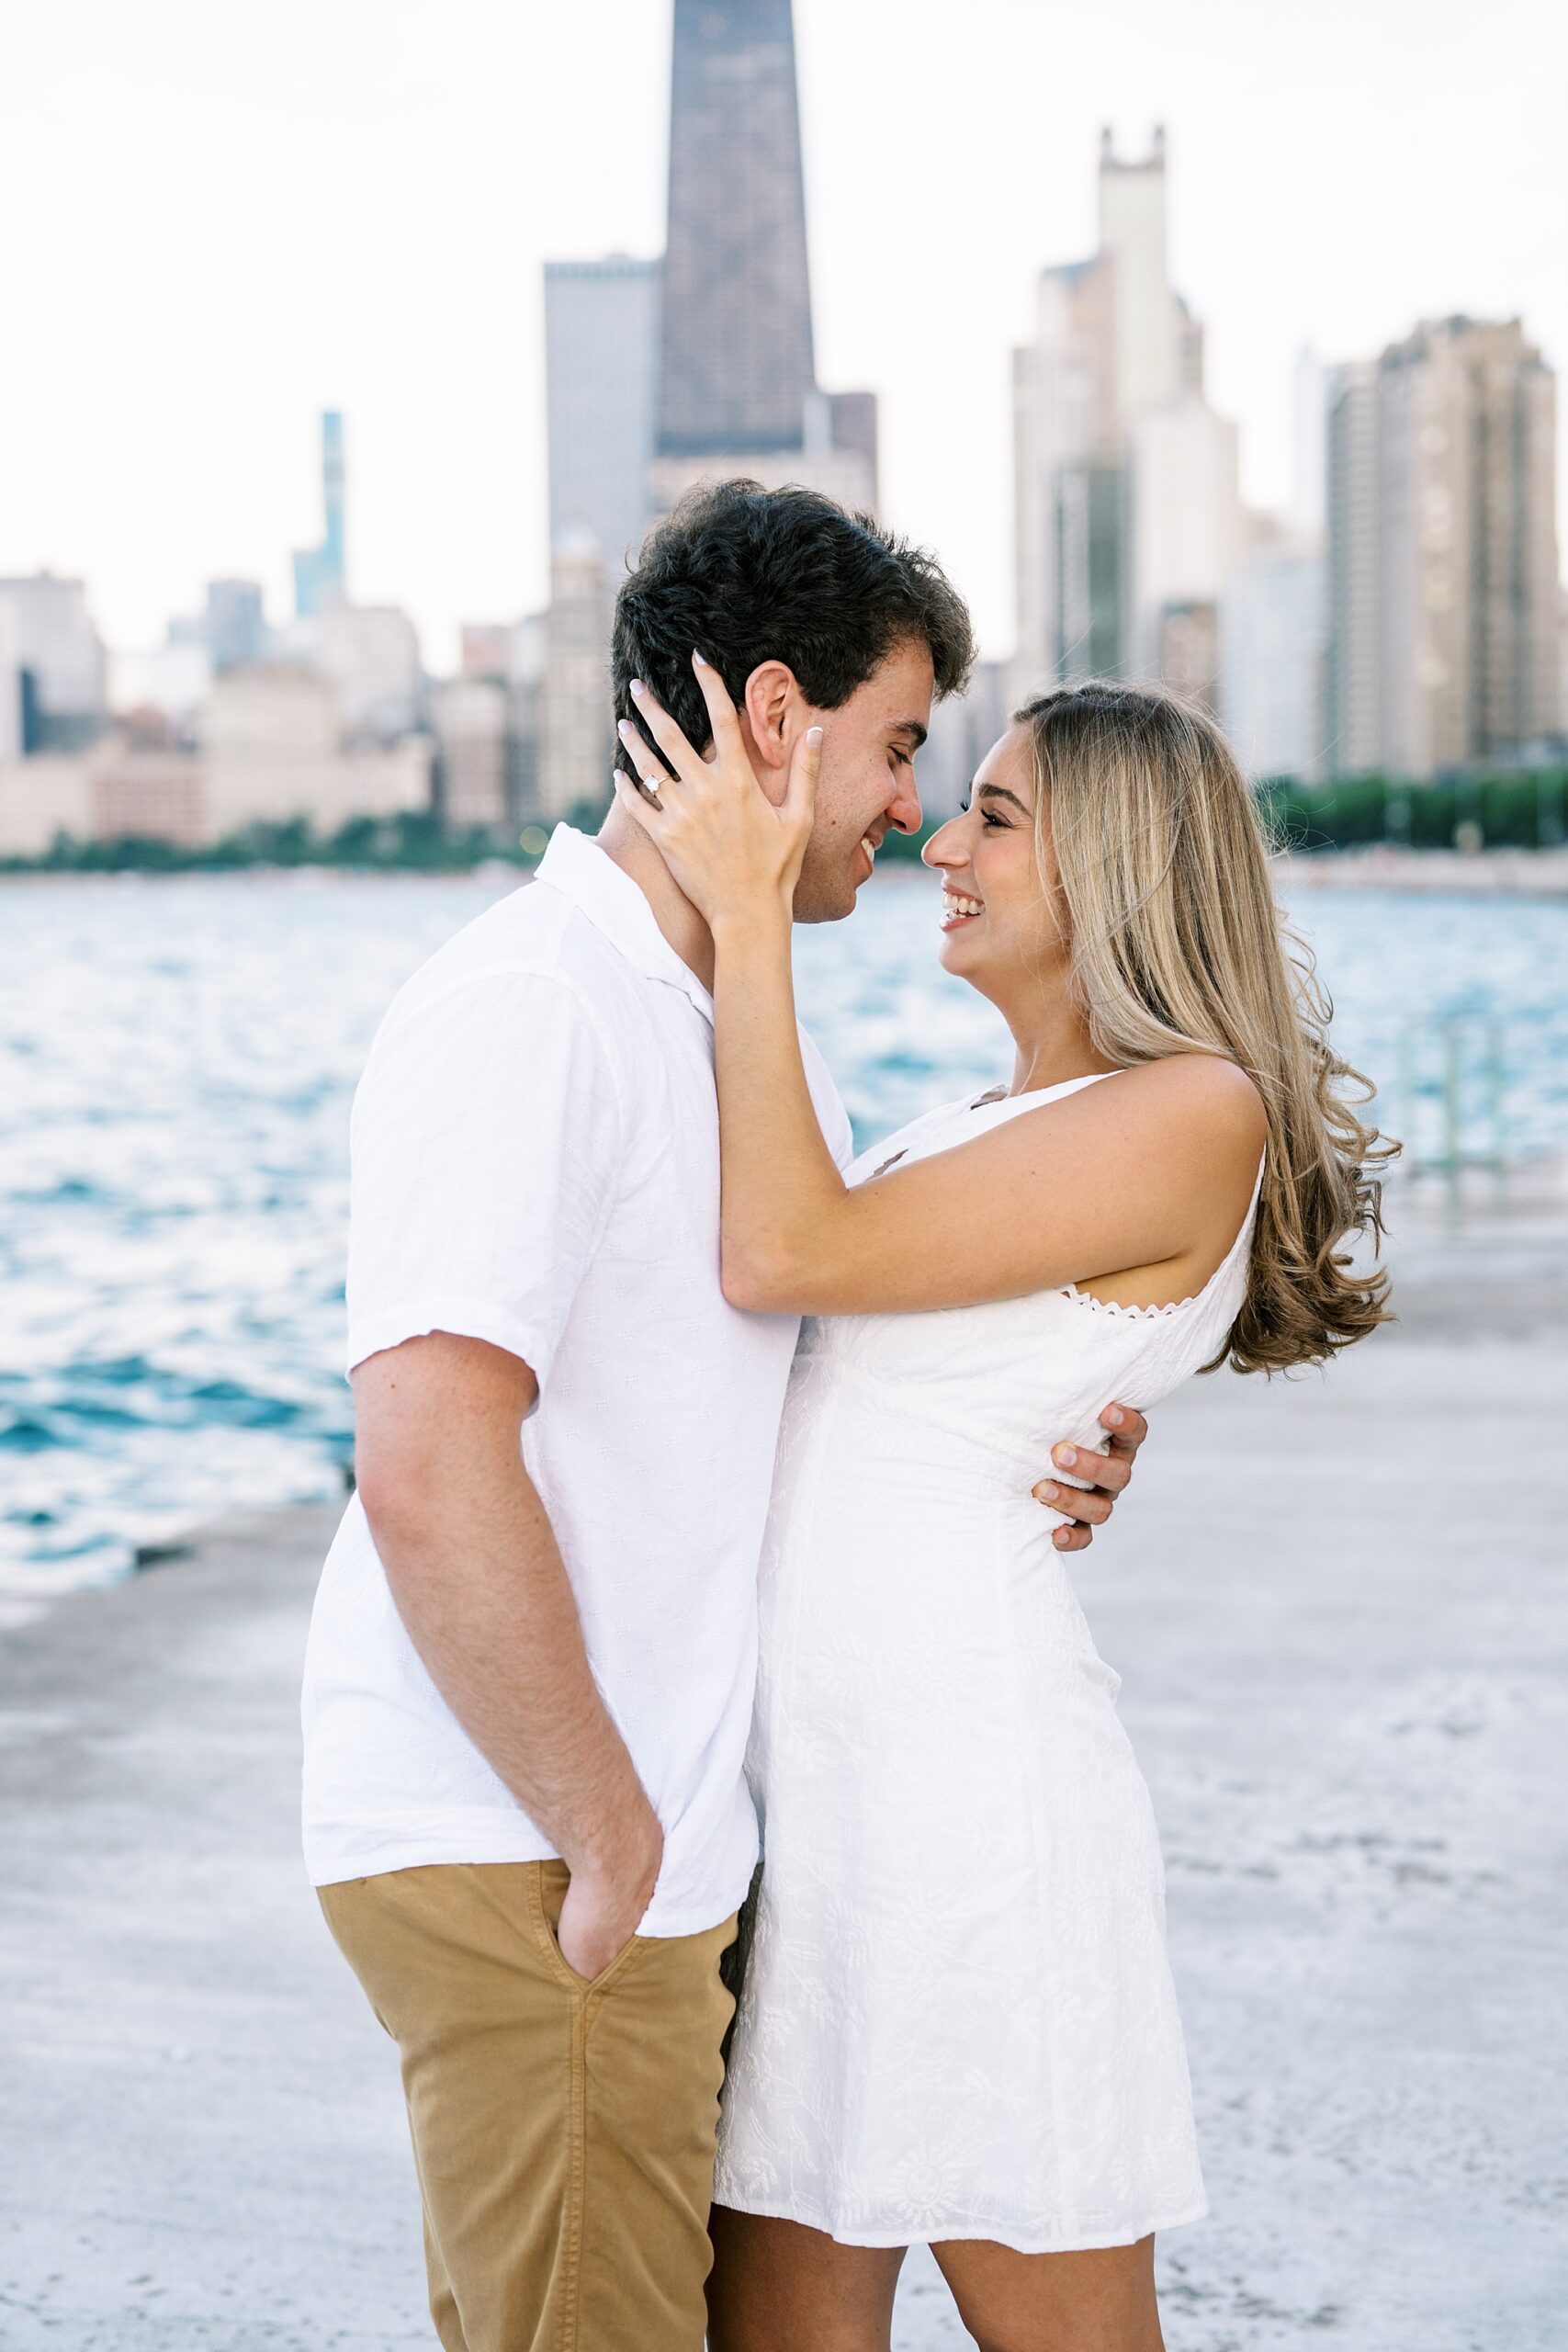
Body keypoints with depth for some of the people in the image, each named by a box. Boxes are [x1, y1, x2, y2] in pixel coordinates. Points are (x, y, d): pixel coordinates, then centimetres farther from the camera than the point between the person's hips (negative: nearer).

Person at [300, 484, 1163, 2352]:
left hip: (651, 1842, 9)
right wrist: (609, 1845, -18)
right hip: (518, 1855, -9)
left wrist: (1034, 1448, 3)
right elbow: (430, 1480, -26)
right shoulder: (527, 1011, -18)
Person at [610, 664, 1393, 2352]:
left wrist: (748, 912, -11)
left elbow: (785, 1254, -15)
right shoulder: (978, 1123, 20)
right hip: (792, 1771, 8)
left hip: (961, 1767, -8)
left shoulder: (1198, 1111, -9)